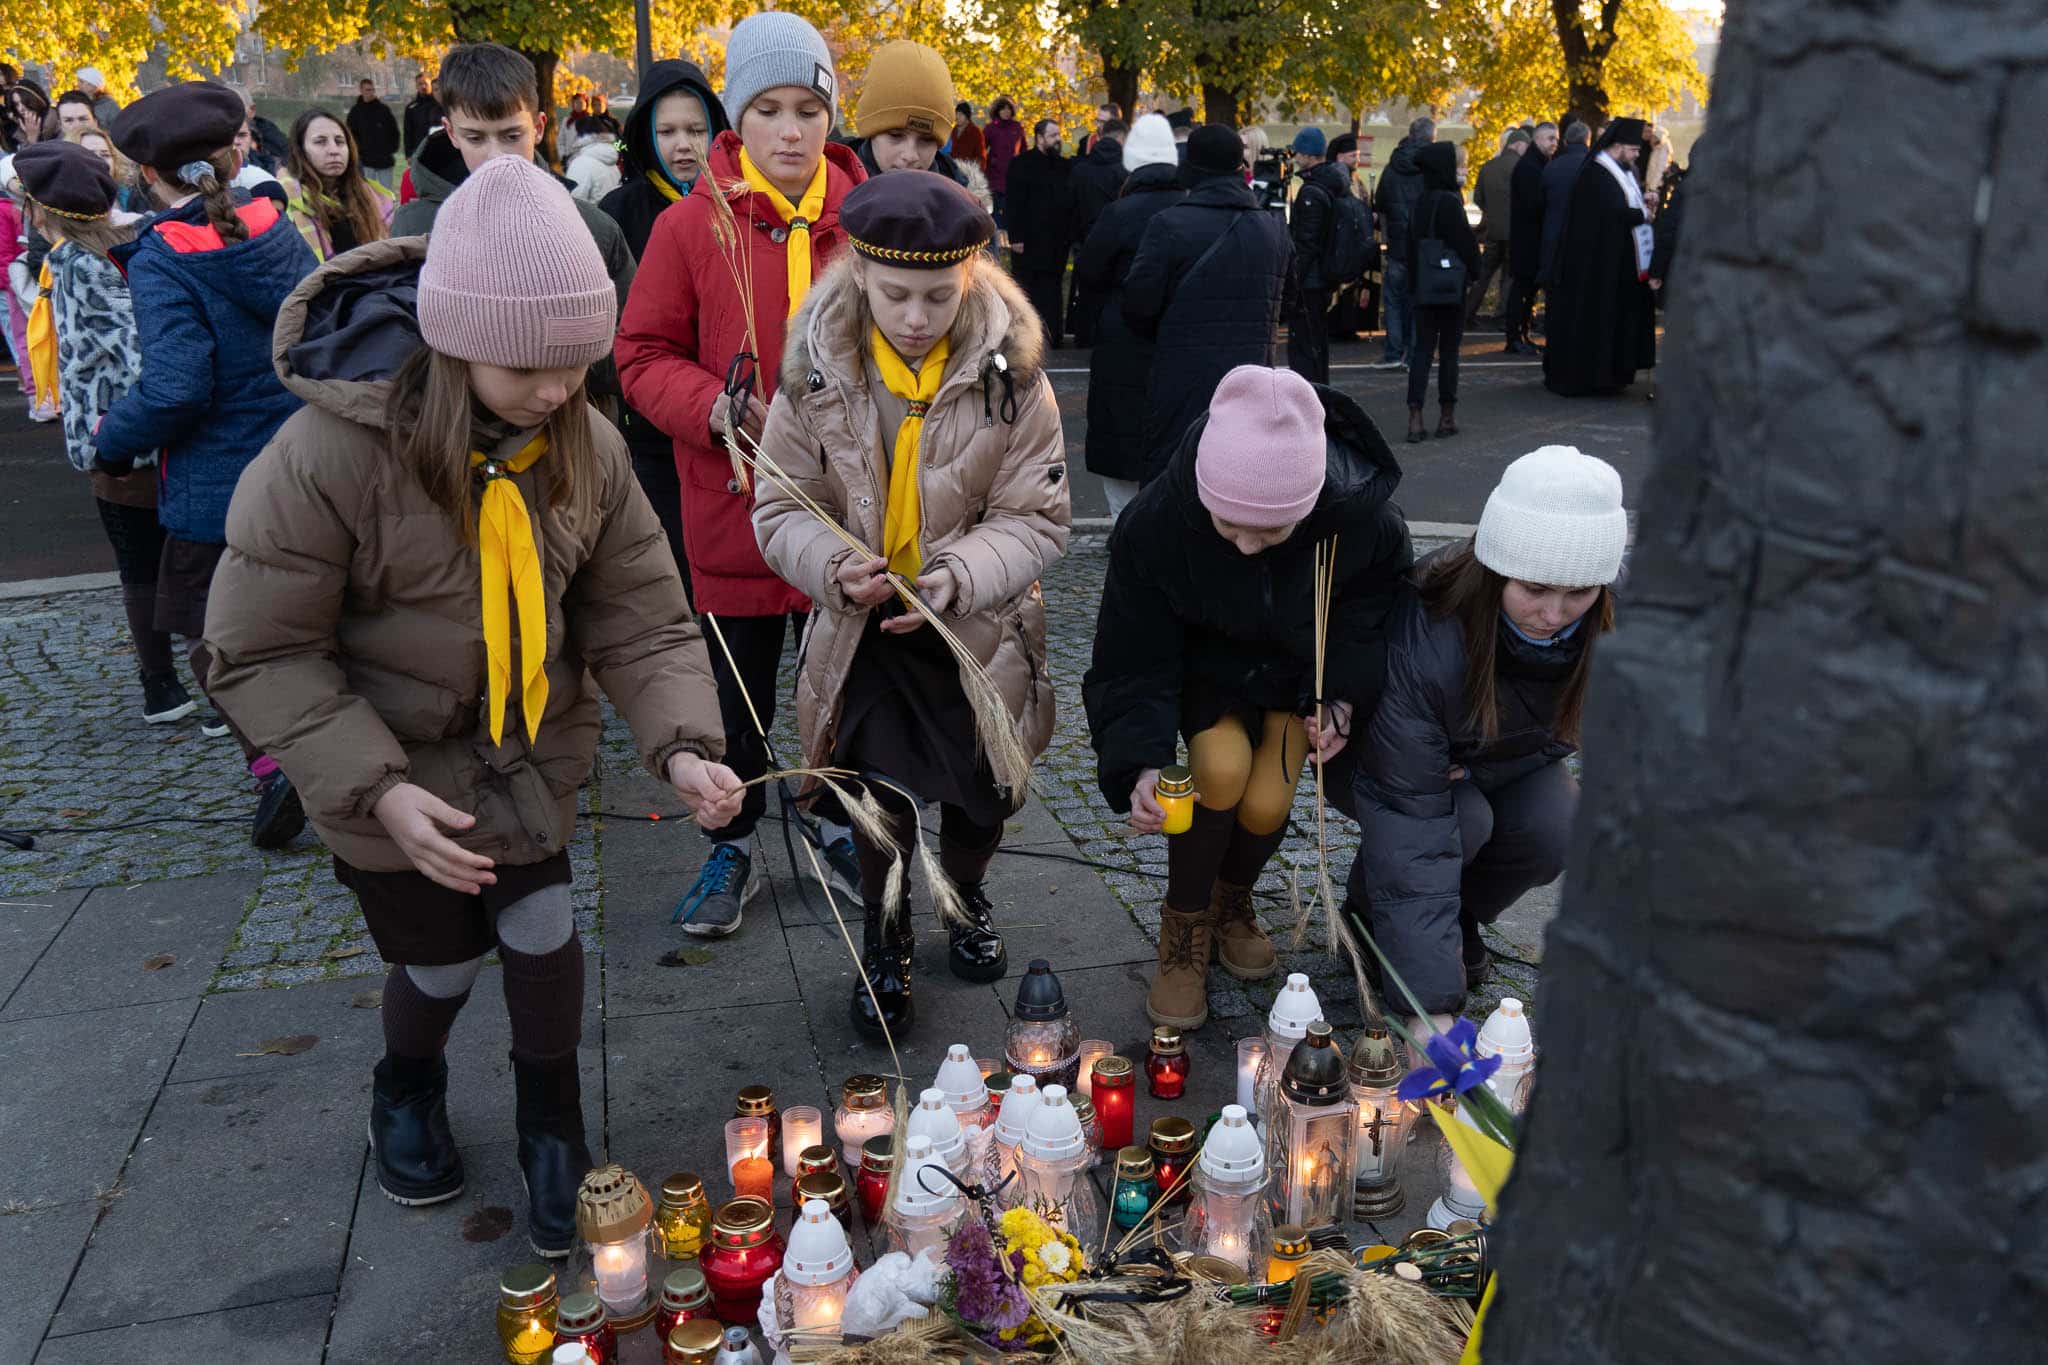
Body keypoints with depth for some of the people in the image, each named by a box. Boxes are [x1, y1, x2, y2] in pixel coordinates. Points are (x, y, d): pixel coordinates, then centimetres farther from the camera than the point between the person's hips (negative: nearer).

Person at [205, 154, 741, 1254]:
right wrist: (376, 789, -28)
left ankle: (553, 1133, 37)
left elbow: (641, 619, -11)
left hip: (533, 764, 3)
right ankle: (407, 1094, 51)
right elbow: (260, 654, -20)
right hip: (399, 781, -3)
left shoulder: (585, 446, -13)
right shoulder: (329, 453, -27)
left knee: (543, 939, 7)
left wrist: (681, 745, -26)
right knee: (440, 961, 14)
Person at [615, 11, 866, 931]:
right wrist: (715, 408, -20)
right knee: (738, 692, 12)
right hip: (733, 505, -1)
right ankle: (733, 850, 32)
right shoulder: (691, 227, -6)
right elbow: (643, 355, -2)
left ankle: (843, 824, 39)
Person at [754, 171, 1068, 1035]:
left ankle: (965, 896, 46)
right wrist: (835, 566, -25)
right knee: (882, 788, -3)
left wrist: (958, 575, -26)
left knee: (984, 790, 10)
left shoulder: (1010, 371, -11)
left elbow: (1038, 518, -9)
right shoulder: (817, 370, -9)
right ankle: (884, 934, 29)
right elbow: (782, 510, -3)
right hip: (864, 626, 0)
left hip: (979, 628, 1)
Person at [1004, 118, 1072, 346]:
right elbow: (1015, 204, -9)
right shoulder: (1022, 165, -3)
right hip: (1029, 241, -4)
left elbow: (1071, 203, 13)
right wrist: (1016, 237, -15)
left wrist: (1070, 235, 5)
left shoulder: (1065, 166, 12)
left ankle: (1053, 336, 11)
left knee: (1052, 290, 7)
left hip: (1057, 241, 4)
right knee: (1027, 288, 0)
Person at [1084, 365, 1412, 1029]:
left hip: (1301, 668, 1)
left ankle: (1232, 902, 20)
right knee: (1223, 766, -27)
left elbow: (1372, 624, -8)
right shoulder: (1157, 521, -32)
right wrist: (1143, 763, -36)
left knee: (1266, 805, -17)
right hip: (1203, 659, -1)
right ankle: (1184, 928, -1)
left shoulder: (1368, 524, -31)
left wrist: (1341, 701, -23)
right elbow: (1136, 660, -23)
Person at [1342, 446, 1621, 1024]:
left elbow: (1566, 725, -5)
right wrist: (1434, 1003, -42)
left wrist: (1476, 766, -23)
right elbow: (1412, 826, -40)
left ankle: (1461, 917, 7)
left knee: (1554, 829, -23)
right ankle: (1369, 915, -1)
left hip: (1503, 757, 4)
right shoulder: (1422, 643, -40)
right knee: (1463, 821, -31)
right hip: (1381, 754, -4)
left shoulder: (1611, 622, -26)